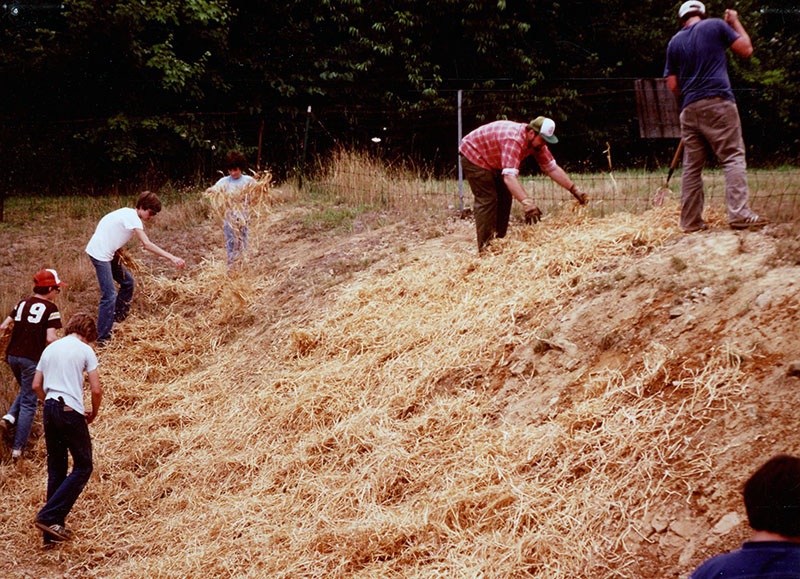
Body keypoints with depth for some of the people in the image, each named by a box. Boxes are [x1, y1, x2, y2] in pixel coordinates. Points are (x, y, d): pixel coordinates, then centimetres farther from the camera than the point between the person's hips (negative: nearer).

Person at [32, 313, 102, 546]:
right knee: (83, 467, 2)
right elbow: (96, 390, -8)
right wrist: (93, 414, 8)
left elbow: (36, 385, 15)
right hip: (71, 412, -7)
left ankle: (52, 530, 12)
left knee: (55, 470, 12)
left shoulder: (50, 348, 15)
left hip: (50, 410, 7)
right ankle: (48, 516, -10)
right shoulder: (85, 350, -3)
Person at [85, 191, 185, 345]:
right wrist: (172, 258, -31)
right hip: (99, 253, -10)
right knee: (109, 295, -13)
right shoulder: (132, 217, -18)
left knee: (127, 282, 18)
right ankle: (102, 339, -10)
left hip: (108, 253, 10)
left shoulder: (128, 214, 12)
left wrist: (120, 253, 2)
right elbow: (147, 244, -27)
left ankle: (117, 318, 27)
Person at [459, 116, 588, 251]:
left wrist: (574, 189, -8)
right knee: (487, 200, -15)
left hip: (493, 163, 9)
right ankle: (485, 248, -14)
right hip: (473, 155, -9)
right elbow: (509, 176, -49)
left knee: (504, 198, 6)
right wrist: (527, 203, -57)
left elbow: (552, 168, -3)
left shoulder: (535, 141, -11)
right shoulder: (514, 140, -40)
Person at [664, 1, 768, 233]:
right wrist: (735, 23, 20)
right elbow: (746, 50, 8)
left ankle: (690, 221, 6)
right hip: (718, 103, -4)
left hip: (689, 109, 4)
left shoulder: (674, 42, 14)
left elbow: (672, 85, 12)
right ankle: (739, 214, -17)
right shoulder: (716, 25, 5)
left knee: (692, 165, 7)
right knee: (733, 156, -5)